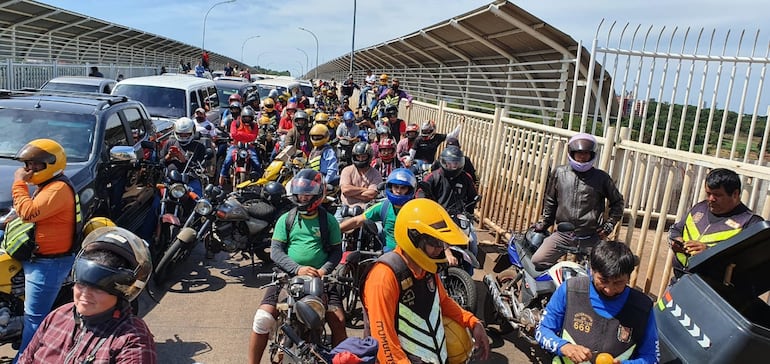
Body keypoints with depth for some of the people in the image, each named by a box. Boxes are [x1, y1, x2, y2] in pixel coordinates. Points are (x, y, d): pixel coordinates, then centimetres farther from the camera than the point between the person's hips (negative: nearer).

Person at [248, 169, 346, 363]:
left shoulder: (329, 220, 7)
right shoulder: (286, 219, 7)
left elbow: (336, 251, 6)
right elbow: (275, 251, -2)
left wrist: (324, 270, -15)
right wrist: (297, 269, -18)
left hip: (320, 278, 0)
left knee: (338, 321, -14)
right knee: (262, 318, -14)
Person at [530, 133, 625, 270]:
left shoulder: (602, 178, 0)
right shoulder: (559, 173, 4)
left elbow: (617, 202, 13)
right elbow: (550, 201, 16)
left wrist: (609, 225, 4)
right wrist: (543, 223, 15)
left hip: (590, 238, -1)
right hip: (563, 234, 1)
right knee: (537, 261, -12)